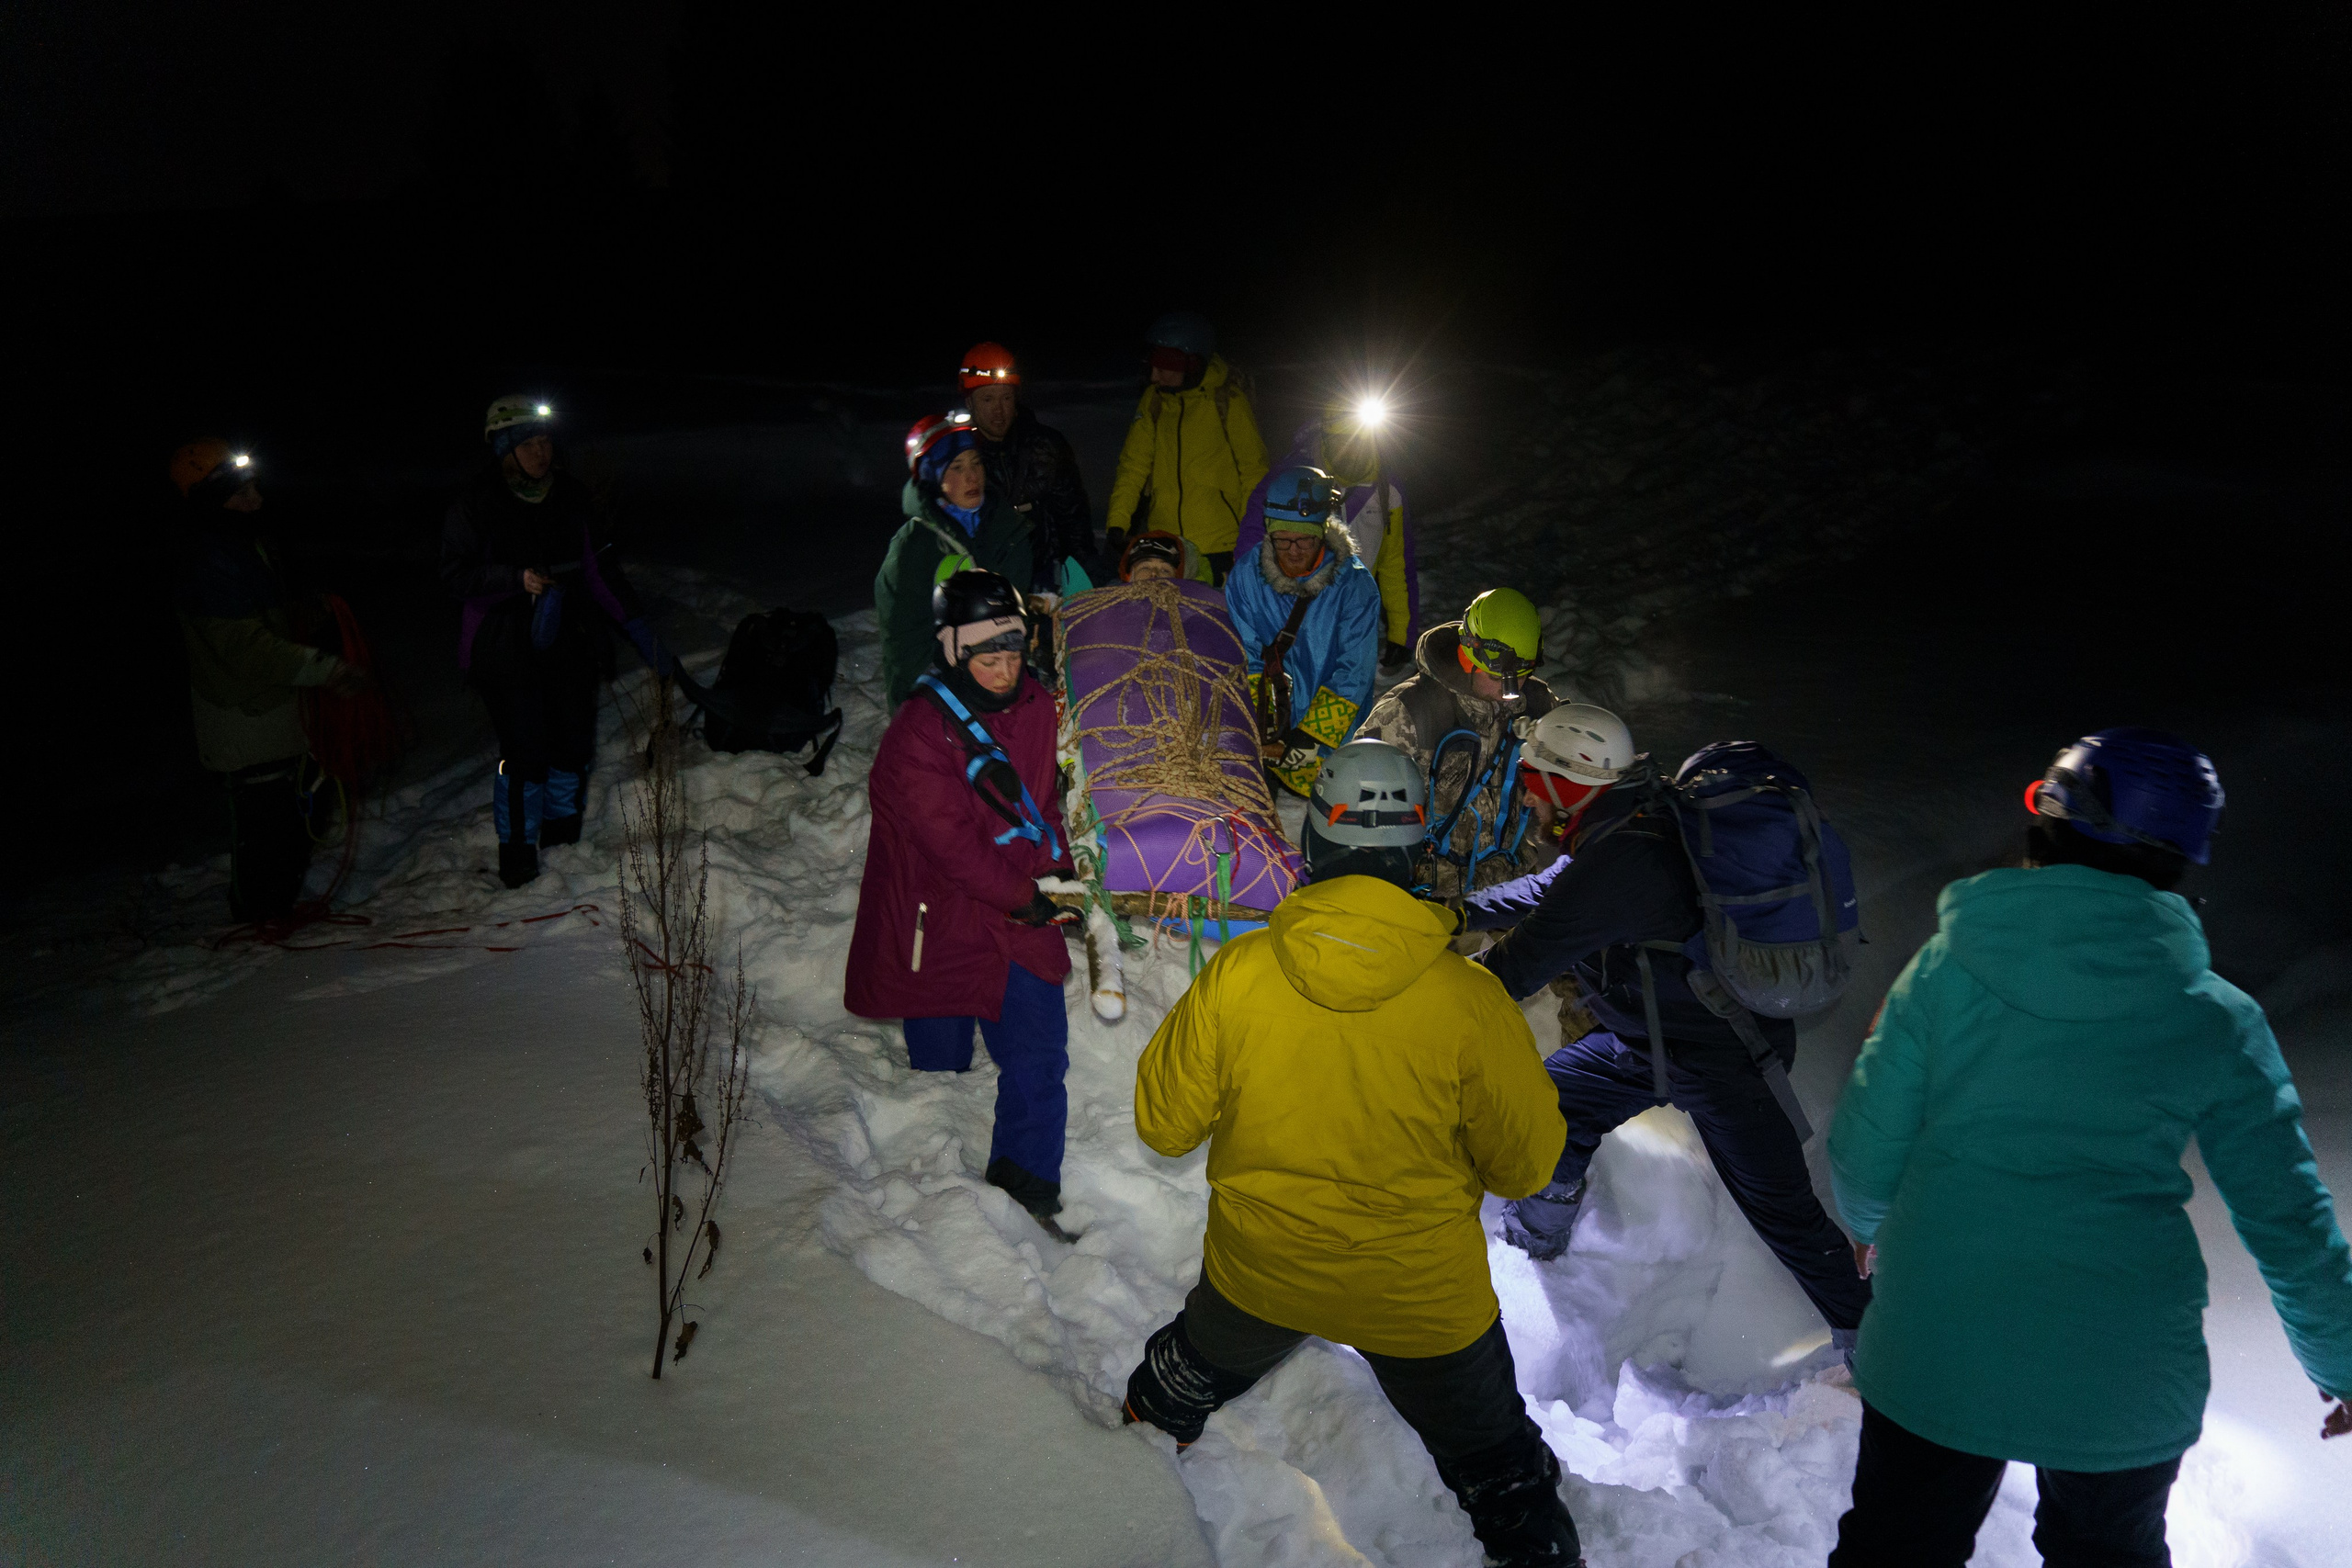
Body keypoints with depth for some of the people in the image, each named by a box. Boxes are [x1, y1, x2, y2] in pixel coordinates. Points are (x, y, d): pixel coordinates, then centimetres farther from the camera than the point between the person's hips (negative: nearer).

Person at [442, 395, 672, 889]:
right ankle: (517, 848, 9)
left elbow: (600, 567, 11)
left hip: (568, 640, 4)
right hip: (507, 648, -4)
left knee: (574, 742, 6)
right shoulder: (478, 504, -5)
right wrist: (517, 578, -20)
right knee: (525, 750, -8)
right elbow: (457, 574, -4)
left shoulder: (570, 496, 7)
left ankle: (562, 835, 26)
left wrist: (640, 629, 6)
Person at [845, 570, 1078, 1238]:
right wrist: (1029, 898, -13)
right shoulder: (916, 733, -20)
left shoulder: (1034, 706, 2)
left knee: (1040, 1060, 5)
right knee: (941, 1070, 10)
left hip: (1021, 927, 5)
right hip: (940, 926, -5)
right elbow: (952, 843, -20)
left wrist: (1057, 871, 1)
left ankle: (1027, 1192, 22)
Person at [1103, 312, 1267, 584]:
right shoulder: (1154, 398, 7)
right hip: (1163, 543, 4)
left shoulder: (1226, 399, -4)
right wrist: (1117, 522, -3)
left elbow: (1253, 468, 0)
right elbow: (1134, 464, 8)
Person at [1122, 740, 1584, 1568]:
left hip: (1256, 1273, 3)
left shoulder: (1234, 975, -21)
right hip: (1423, 1297, -2)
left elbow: (1164, 1123, -8)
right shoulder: (1470, 1001, -24)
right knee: (1501, 1472, 22)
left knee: (1195, 1369, 35)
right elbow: (1525, 1166, -11)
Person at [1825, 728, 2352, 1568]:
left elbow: (1863, 1147, -5)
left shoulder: (1949, 966, -8)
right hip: (2128, 1377, 1)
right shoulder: (2218, 1020, -5)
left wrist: (1871, 1227, 18)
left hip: (1930, 1352, -1)